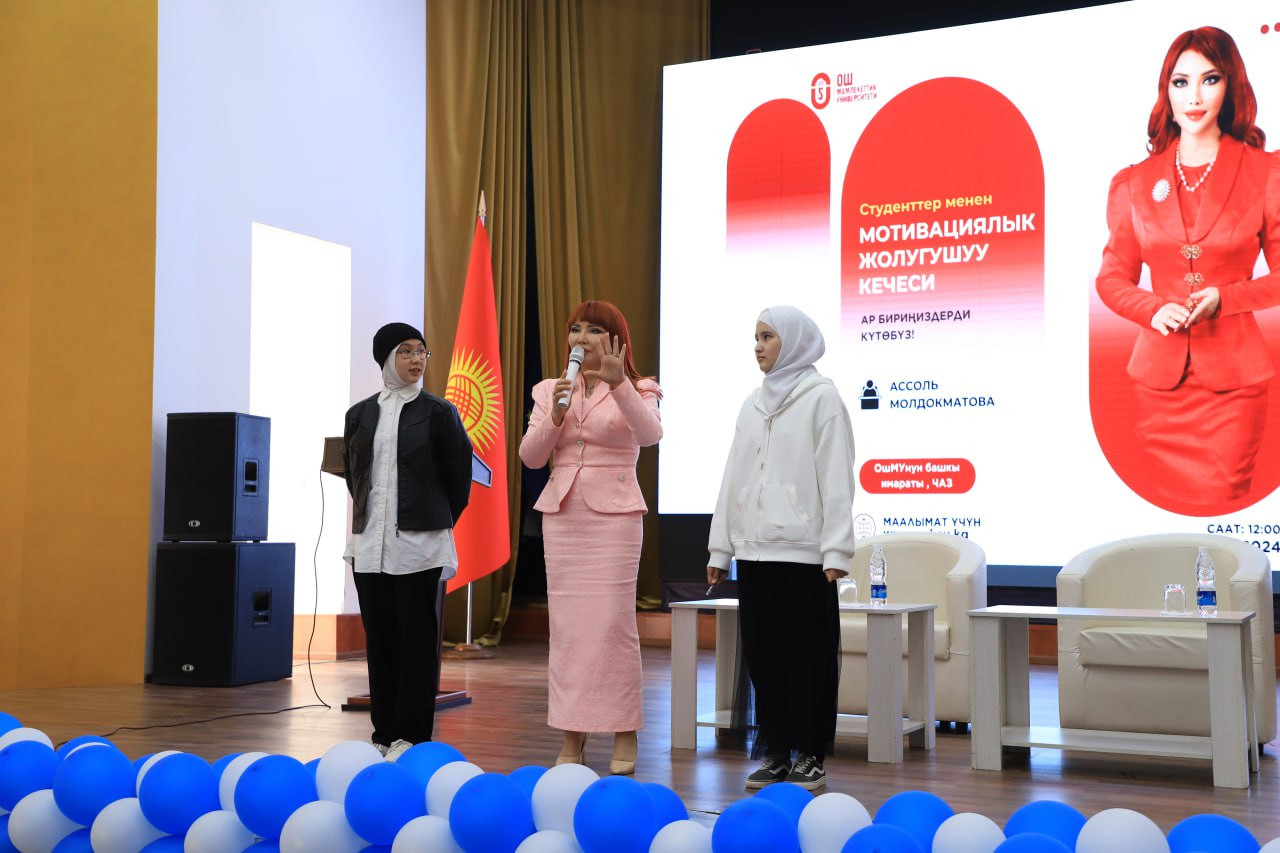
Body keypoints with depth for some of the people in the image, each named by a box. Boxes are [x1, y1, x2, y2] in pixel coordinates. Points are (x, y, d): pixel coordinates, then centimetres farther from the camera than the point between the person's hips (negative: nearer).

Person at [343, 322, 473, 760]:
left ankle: (410, 735, 5)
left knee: (418, 639, -1)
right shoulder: (360, 414, 10)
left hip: (419, 543, -4)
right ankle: (385, 733, 16)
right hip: (371, 542, 4)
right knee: (379, 638, 7)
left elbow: (460, 476, 4)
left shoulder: (438, 413, 0)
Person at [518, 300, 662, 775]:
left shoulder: (637, 391, 1)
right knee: (566, 624, 3)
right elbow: (529, 457, 3)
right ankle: (572, 739, 10)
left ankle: (624, 736, 4)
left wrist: (618, 384, -34)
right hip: (562, 514, 4)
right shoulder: (550, 390, 12)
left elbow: (651, 434, -20)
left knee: (613, 621, -6)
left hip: (614, 515, -3)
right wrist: (555, 416, -13)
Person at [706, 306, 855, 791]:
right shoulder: (754, 404, 15)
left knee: (807, 654, 1)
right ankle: (776, 753, 18)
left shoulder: (821, 397, -3)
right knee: (762, 653, 8)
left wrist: (836, 550, -15)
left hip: (802, 550, -6)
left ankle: (810, 756, 10)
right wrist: (720, 547, 12)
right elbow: (734, 477, 15)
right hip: (755, 549, 6)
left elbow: (836, 477, -9)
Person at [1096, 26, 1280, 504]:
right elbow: (1112, 277, 11)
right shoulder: (1134, 183, 8)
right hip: (1159, 377, 2)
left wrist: (1223, 298, -12)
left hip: (1234, 378, -2)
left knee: (1223, 508, -5)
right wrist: (1155, 310, -9)